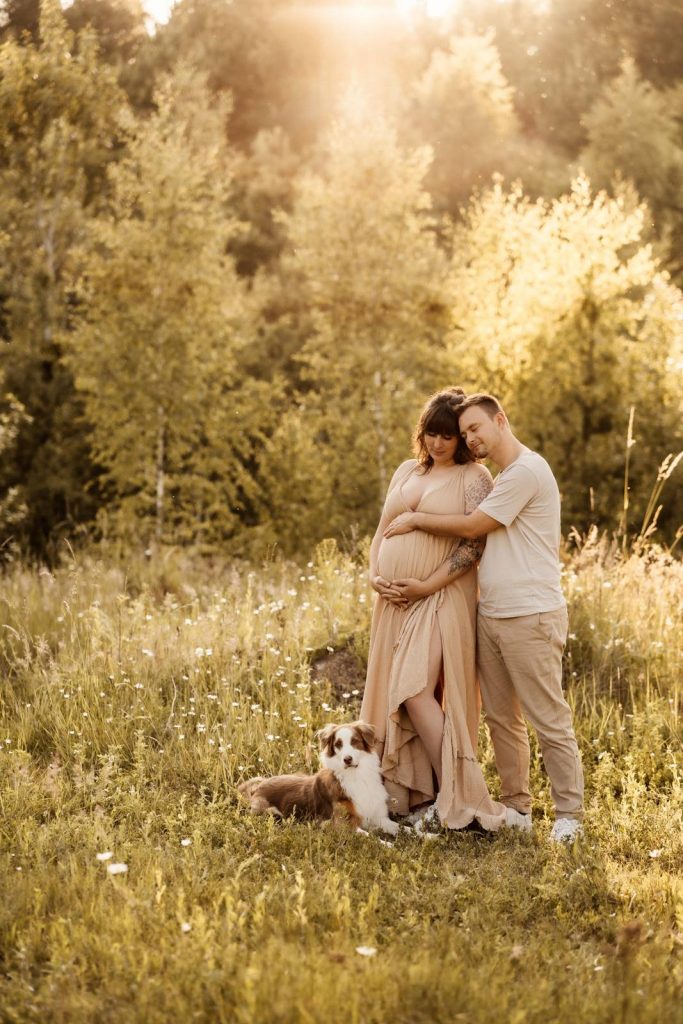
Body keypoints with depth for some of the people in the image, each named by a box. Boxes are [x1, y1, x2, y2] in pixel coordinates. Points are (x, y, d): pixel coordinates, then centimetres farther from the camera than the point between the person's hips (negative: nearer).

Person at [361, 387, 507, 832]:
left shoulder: (473, 476, -2)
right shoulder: (407, 471, 17)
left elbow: (474, 543, -12)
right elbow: (381, 532, 19)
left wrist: (427, 586, -16)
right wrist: (375, 576, 1)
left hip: (440, 597, -7)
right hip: (394, 600, 7)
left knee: (417, 691, -18)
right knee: (392, 694, 5)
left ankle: (457, 798, -12)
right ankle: (414, 793, 13)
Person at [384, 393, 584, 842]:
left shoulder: (527, 471, -12)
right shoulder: (502, 479, 20)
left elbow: (472, 526, -10)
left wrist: (416, 519, 2)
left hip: (531, 617, -10)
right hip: (491, 615, 10)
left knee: (550, 721, -4)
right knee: (501, 718, 12)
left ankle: (569, 814, 3)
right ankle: (518, 806, 22)